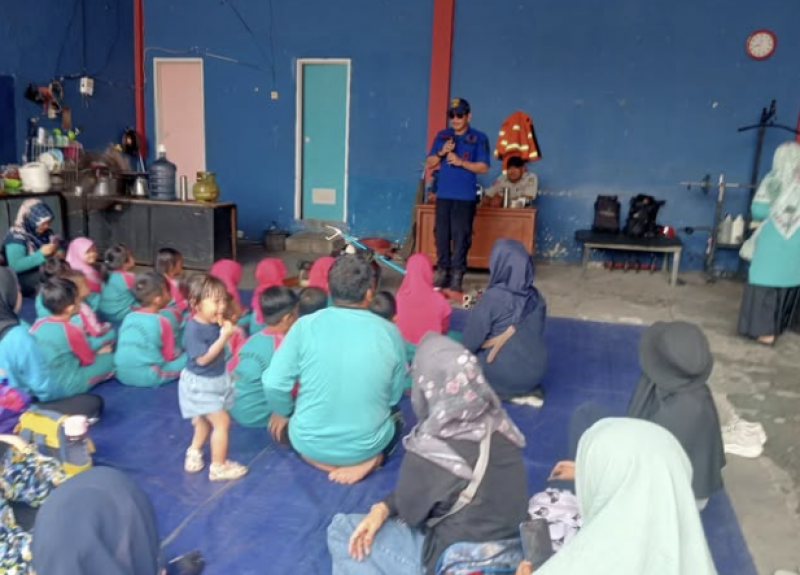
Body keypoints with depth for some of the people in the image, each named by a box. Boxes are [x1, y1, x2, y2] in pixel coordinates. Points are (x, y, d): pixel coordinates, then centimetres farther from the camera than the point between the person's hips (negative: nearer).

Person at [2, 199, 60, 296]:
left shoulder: (45, 233, 6)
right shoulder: (16, 236, -12)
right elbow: (15, 266, -21)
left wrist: (56, 251, -4)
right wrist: (41, 253, -23)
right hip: (24, 279, -6)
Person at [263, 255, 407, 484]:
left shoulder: (306, 325, -13)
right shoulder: (390, 333, -10)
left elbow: (274, 383, -12)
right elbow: (394, 396, 1)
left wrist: (281, 413, 10)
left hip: (310, 442, 1)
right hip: (367, 443, 0)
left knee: (281, 424, 35)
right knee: (396, 416, 33)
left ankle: (324, 460, 7)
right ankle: (368, 459, 1)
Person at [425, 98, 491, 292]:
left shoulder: (479, 138, 1)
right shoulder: (442, 136, 11)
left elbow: (483, 167, -4)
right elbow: (430, 163, 11)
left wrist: (460, 162, -15)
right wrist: (441, 153, -7)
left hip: (465, 196, -3)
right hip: (443, 194, 4)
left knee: (461, 236, -6)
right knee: (441, 233, 4)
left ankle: (457, 275, -1)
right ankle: (442, 271, 13)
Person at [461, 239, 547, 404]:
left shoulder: (491, 298, -18)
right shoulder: (536, 297, -2)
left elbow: (470, 342, -8)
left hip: (505, 374, -5)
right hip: (536, 371, 6)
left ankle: (508, 391, 4)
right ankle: (527, 391, 10)